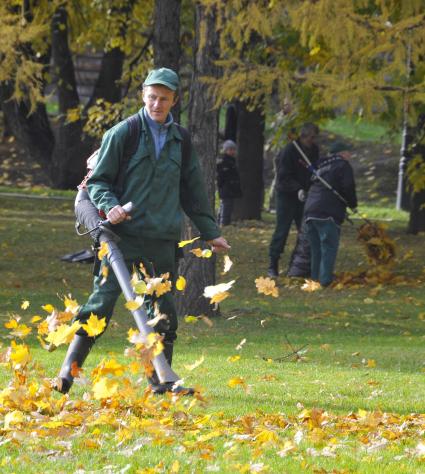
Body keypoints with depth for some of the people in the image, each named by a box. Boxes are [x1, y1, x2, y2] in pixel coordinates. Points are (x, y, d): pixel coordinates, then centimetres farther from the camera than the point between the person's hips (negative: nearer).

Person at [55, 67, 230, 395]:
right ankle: (68, 373, -7)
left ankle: (161, 379, 15)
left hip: (163, 239, 4)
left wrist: (211, 232, 24)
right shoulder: (123, 133, 0)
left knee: (163, 309, 6)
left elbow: (194, 192, 23)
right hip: (124, 234, -4)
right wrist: (109, 205, -18)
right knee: (103, 299, -10)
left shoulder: (180, 141, 13)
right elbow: (98, 181, 2)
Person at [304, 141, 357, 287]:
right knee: (329, 247, -8)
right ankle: (325, 279, -16)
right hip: (328, 214, -8)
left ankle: (315, 278, 14)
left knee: (316, 248, 14)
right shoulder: (342, 165, 1)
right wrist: (353, 204, 9)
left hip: (310, 211, 8)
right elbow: (348, 187, -8)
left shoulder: (321, 167, 25)